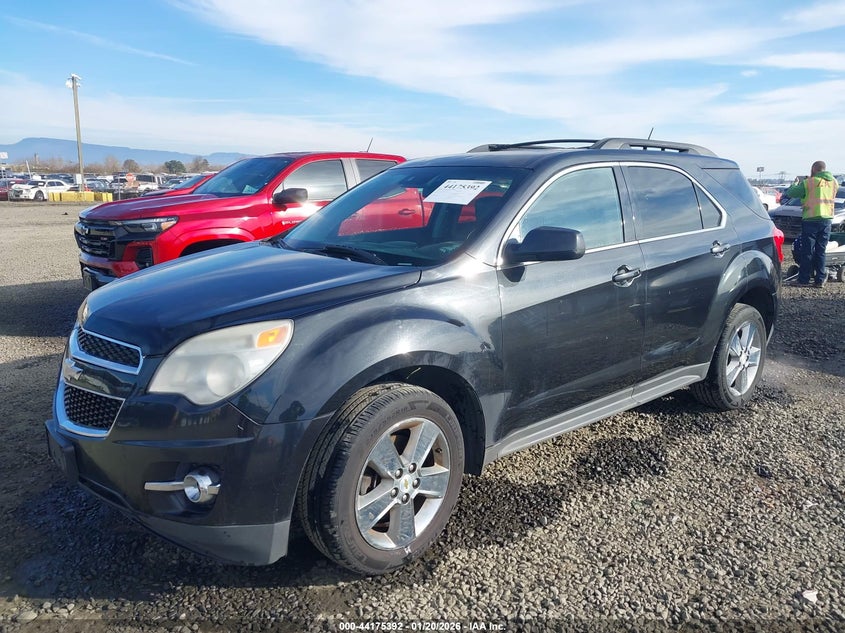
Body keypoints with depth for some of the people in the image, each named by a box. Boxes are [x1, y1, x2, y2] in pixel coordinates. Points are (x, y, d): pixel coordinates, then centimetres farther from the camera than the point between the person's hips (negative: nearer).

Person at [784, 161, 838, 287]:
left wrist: (795, 184, 14)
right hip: (827, 220, 5)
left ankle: (803, 280, 3)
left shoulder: (809, 182, -10)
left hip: (811, 220, -5)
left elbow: (791, 193, -8)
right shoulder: (834, 182, 8)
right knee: (820, 251, 10)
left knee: (807, 251, 1)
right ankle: (820, 280, 10)